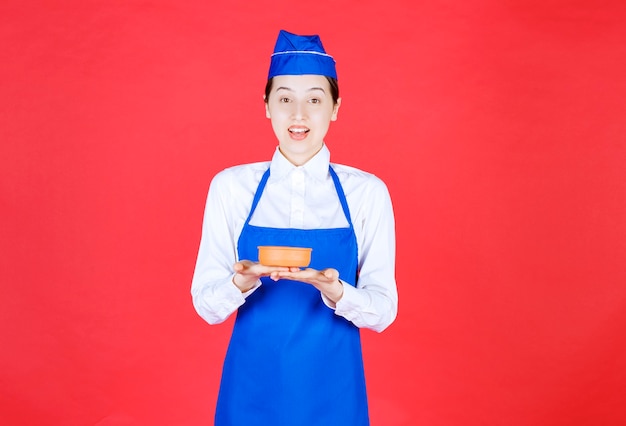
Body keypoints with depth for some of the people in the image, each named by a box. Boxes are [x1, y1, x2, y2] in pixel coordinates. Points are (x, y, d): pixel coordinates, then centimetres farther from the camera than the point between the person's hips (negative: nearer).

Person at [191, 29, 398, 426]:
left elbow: (383, 311, -5)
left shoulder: (368, 192, -5)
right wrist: (243, 280, -23)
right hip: (251, 390, 1)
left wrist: (334, 290, -24)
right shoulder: (230, 186, -3)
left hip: (333, 391, 0)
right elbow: (206, 304, -3)